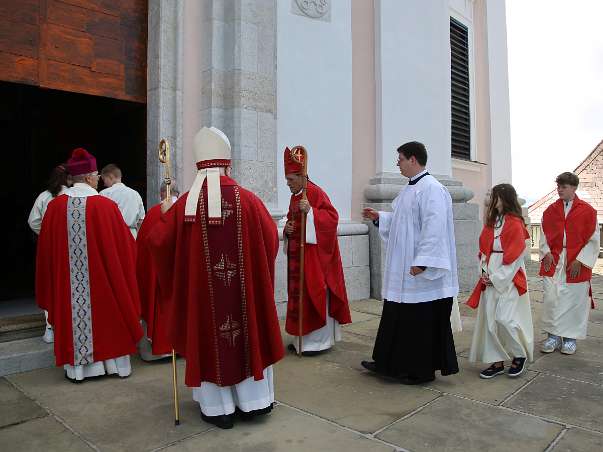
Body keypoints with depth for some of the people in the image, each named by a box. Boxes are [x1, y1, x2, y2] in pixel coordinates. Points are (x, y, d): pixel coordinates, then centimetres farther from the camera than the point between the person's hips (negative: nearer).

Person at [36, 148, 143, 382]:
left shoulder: (55, 206, -3)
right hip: (102, 278, -2)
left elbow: (46, 248, 4)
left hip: (66, 282, 2)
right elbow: (124, 244, -7)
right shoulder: (106, 206, -13)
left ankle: (77, 366, 21)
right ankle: (114, 361, 23)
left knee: (73, 313, 13)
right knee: (106, 314, 12)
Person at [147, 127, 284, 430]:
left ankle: (219, 408, 25)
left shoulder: (185, 204, -8)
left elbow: (158, 242, -1)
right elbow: (271, 238, 0)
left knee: (210, 339, 14)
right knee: (248, 334, 17)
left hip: (201, 288, 0)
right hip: (244, 284, 0)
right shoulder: (248, 200, -9)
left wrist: (165, 214, 17)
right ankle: (252, 401, 30)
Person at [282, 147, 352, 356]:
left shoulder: (316, 193, -12)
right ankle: (304, 338, 21)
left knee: (314, 294, -2)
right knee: (299, 294, 11)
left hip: (314, 253, -8)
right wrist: (287, 226, 1)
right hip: (297, 253, 9)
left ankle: (319, 340, 9)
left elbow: (333, 217, -18)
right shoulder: (294, 196, 13)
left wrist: (310, 211, -29)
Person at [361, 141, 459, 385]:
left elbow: (434, 227, -24)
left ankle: (423, 370, 19)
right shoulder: (411, 188, 14)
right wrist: (379, 217, 18)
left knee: (421, 321, 3)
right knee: (399, 318, 16)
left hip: (421, 272, -10)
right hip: (403, 269, 10)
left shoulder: (431, 188, -17)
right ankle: (389, 363, 28)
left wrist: (421, 262, -26)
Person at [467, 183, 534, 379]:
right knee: (490, 321, 5)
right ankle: (497, 362, 16)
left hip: (508, 279, -7)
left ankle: (520, 355, 16)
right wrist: (486, 273, 1)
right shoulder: (491, 221, 12)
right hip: (491, 279, 7)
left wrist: (497, 278, -11)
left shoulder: (515, 223, -10)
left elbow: (515, 255, -13)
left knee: (504, 319, -10)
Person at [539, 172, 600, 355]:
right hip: (553, 262, 2)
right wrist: (546, 253, -4)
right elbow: (544, 235, 12)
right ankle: (553, 336, 12)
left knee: (574, 300, 3)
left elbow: (593, 240, -2)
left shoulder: (587, 210, -2)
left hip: (576, 264, -2)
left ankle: (570, 338, 18)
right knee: (551, 298, -1)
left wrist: (579, 261, -10)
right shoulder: (550, 210, 7)